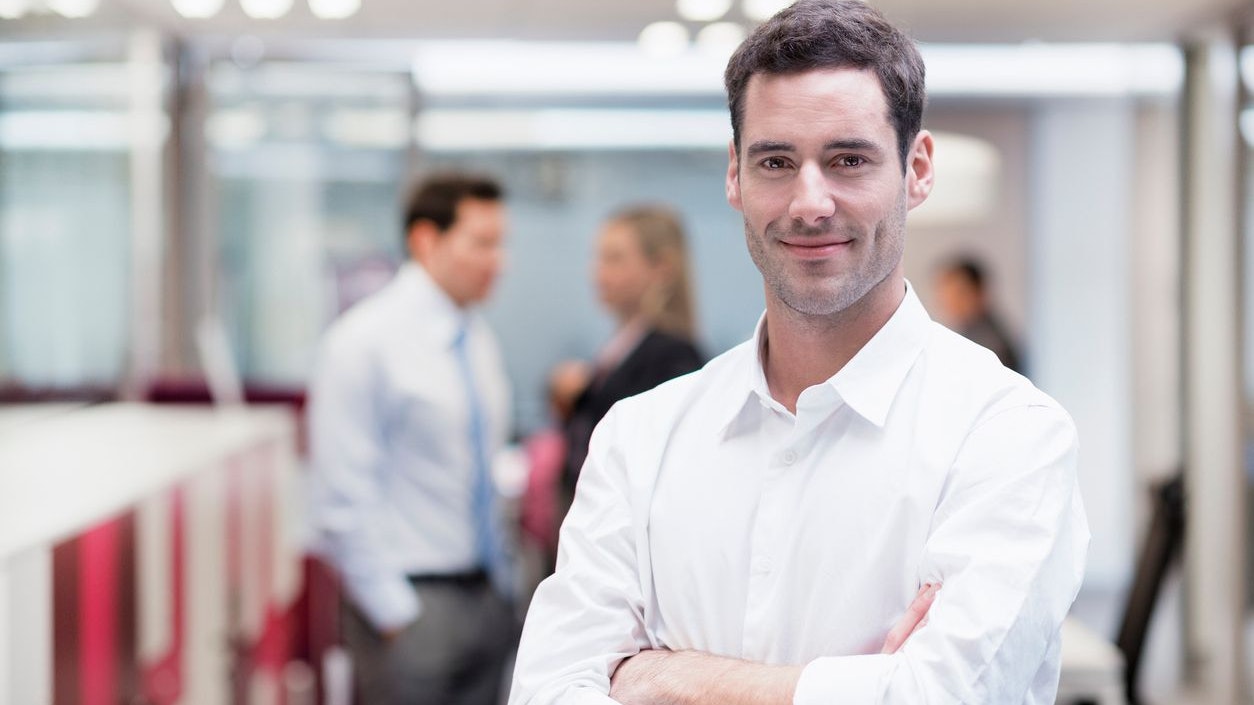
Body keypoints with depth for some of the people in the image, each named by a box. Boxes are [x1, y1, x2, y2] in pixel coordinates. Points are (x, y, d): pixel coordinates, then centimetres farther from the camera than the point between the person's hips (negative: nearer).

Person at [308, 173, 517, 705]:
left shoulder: (479, 341, 11)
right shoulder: (365, 342, -11)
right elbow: (344, 502, -14)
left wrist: (501, 583, 15)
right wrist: (395, 615, -15)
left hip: (485, 596, 7)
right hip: (411, 602, -7)